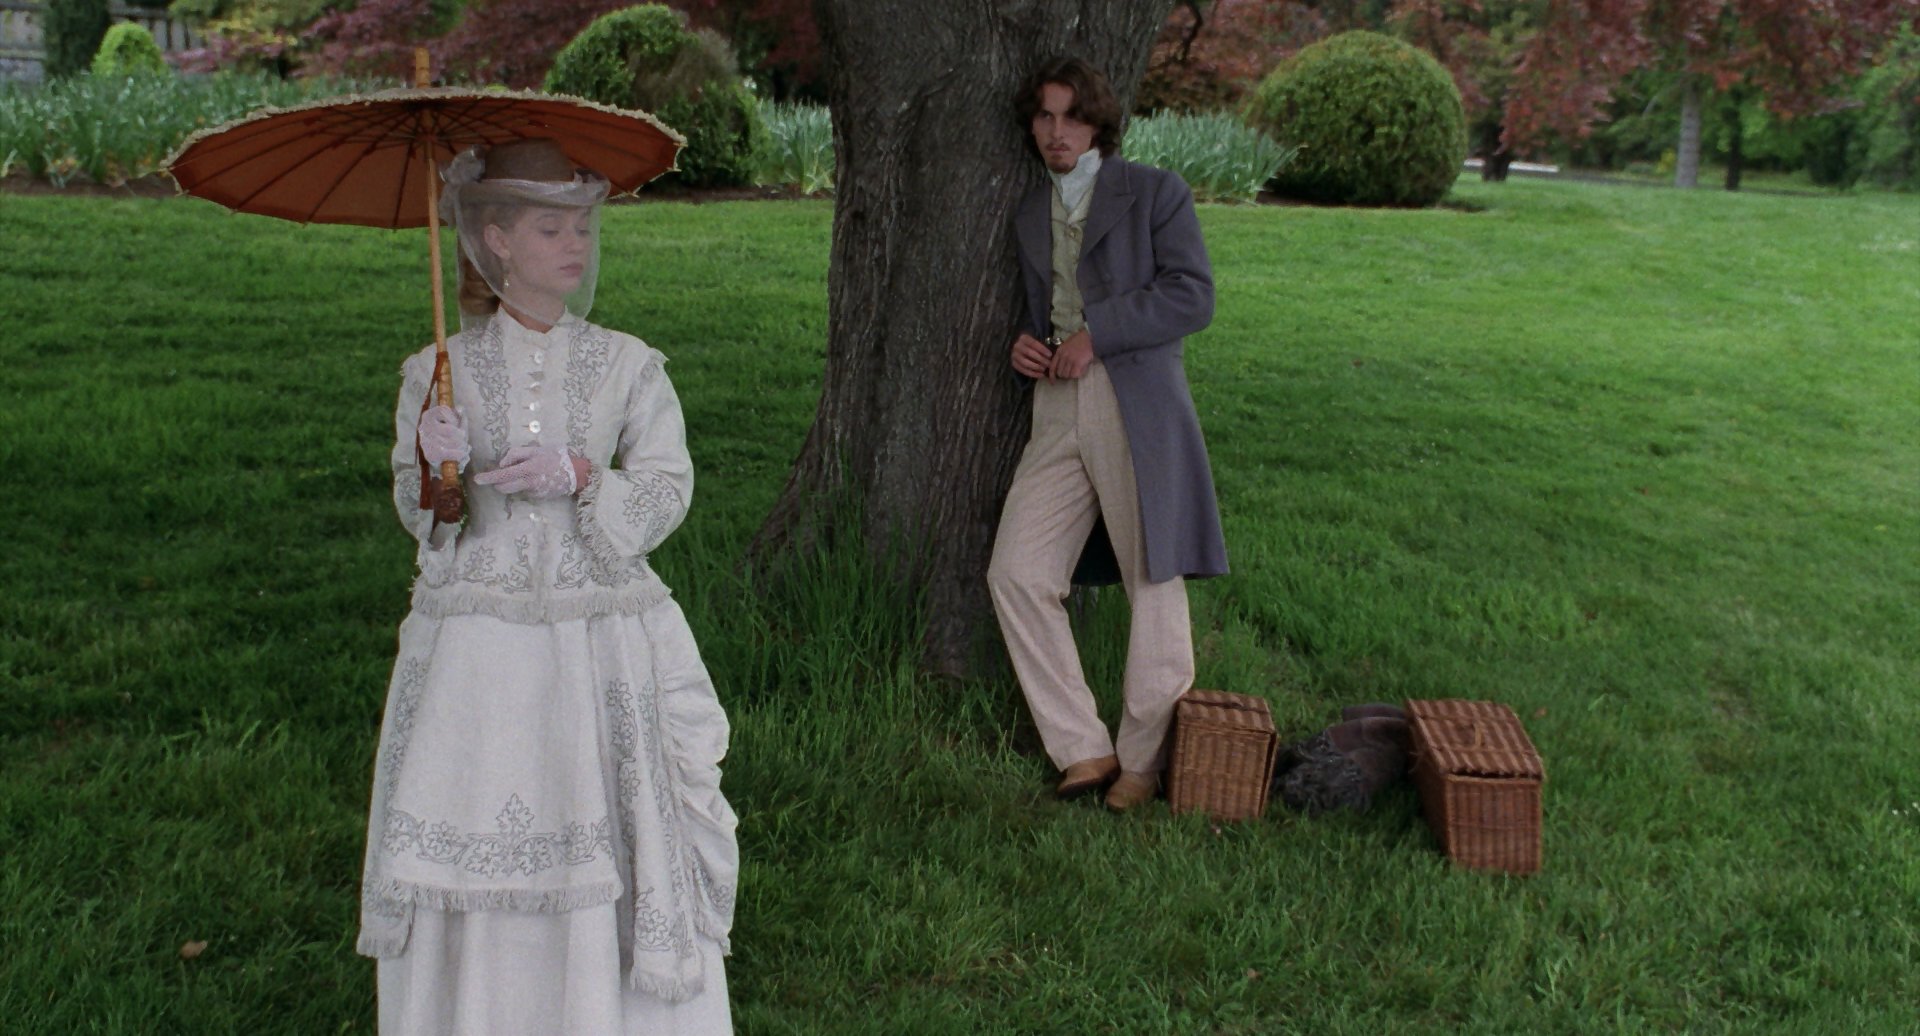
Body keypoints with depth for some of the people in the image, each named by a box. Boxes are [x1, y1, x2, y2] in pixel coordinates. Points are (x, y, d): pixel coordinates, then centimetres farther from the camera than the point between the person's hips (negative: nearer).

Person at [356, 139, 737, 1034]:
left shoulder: (627, 366, 2)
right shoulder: (440, 371, 2)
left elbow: (669, 488, -3)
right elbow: (416, 513, 3)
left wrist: (582, 475, -19)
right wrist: (433, 465, -17)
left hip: (601, 645, 0)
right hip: (475, 647, 0)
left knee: (606, 850, 2)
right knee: (470, 850, 5)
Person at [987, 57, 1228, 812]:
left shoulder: (1154, 193, 4)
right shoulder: (1029, 215, 22)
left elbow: (1193, 296, -6)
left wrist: (1095, 333, -12)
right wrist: (1024, 345, 8)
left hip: (1136, 407, -5)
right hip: (1057, 410, 6)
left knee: (1154, 582, -2)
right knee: (1017, 572, -5)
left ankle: (1144, 760, 13)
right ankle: (1083, 748, 4)